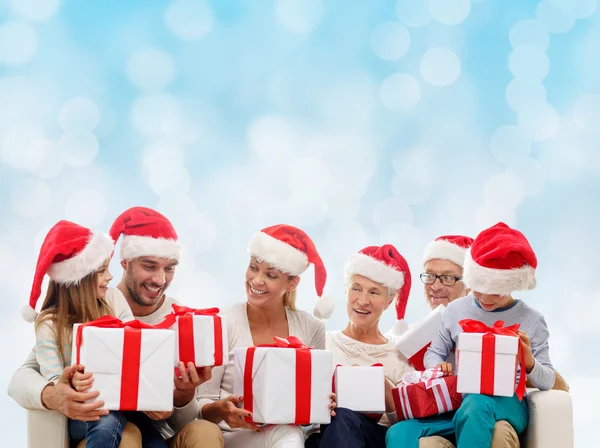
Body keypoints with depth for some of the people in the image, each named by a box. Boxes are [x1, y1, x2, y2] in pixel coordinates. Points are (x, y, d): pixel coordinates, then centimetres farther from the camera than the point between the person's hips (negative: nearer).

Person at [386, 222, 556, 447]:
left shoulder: (531, 320, 3)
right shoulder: (457, 310, 9)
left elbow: (547, 382, 5)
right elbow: (434, 353, 18)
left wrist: (530, 363, -18)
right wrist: (438, 366, -7)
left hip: (505, 404, -3)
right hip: (456, 400, 3)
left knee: (476, 404, -42)